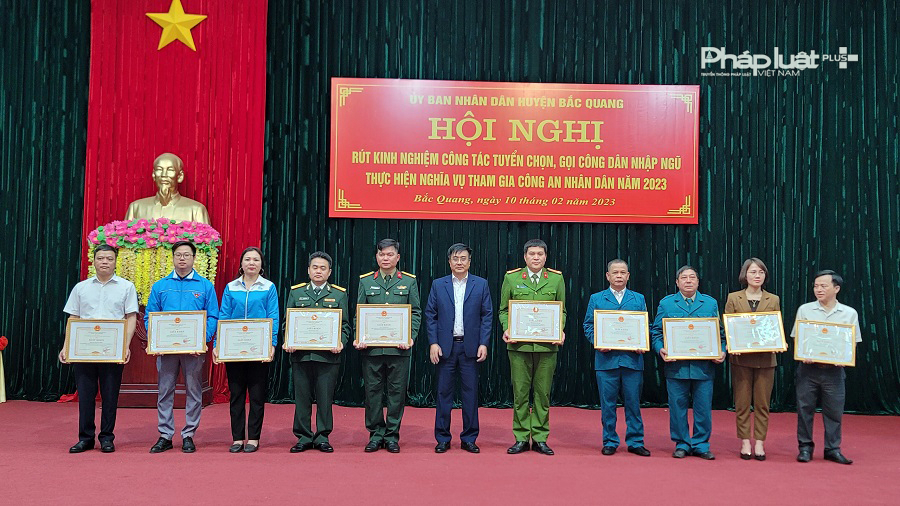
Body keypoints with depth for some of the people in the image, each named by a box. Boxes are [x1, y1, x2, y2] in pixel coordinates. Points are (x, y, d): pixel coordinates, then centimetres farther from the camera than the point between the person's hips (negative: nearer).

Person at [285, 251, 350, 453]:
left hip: (328, 356, -1)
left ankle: (322, 437, 14)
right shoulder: (296, 292, 12)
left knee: (325, 398, 3)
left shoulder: (339, 294, 9)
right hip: (300, 354, 1)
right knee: (302, 398, 5)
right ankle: (303, 437, 15)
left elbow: (345, 324, 7)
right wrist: (288, 342, -6)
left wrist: (340, 342, -11)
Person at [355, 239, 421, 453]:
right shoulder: (365, 281, 9)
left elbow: (416, 313, 5)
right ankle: (376, 434, 17)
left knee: (397, 392, 3)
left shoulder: (409, 281, 7)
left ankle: (392, 435, 14)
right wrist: (358, 338, -7)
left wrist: (410, 337, -9)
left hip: (399, 347, -1)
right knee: (373, 391, 5)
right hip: (371, 347, 1)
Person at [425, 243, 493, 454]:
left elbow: (487, 315, 4)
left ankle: (469, 439, 13)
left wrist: (484, 343, -5)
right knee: (443, 392, 4)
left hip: (470, 347, 0)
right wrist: (433, 343, -5)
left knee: (471, 392, 3)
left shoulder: (481, 284, 6)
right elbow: (430, 316, 5)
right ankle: (442, 438, 13)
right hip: (445, 347, 0)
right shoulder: (438, 285, 7)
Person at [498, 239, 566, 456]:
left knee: (543, 393, 5)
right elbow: (503, 310, 9)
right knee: (520, 392, 3)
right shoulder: (511, 278, 5)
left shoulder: (556, 279, 7)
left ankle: (540, 438, 15)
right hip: (519, 344, 0)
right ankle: (521, 438, 13)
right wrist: (506, 329, -8)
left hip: (547, 345, 1)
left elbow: (562, 311, 11)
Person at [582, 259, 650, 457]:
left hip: (632, 359, 1)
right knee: (607, 403, 4)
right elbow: (588, 326, 6)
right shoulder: (596, 299, 9)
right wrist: (597, 343, -10)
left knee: (633, 402, 4)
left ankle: (635, 442, 14)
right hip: (606, 359, -1)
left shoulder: (639, 299, 12)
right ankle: (610, 442, 14)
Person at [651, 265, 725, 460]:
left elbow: (719, 332, 10)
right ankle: (681, 444, 17)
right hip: (676, 366, -1)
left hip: (704, 367, 1)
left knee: (703, 407, 4)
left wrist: (722, 351, -5)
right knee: (678, 407, 4)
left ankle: (700, 444, 17)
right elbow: (656, 331, 6)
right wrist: (660, 349, -11)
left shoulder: (711, 303, 11)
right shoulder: (666, 303, 8)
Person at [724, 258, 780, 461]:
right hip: (741, 358, -1)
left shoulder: (773, 300, 8)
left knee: (762, 404, 5)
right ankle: (745, 442, 12)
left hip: (765, 359, 1)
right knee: (742, 403, 4)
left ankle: (760, 443, 13)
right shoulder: (733, 298, 3)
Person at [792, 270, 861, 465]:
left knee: (834, 410, 4)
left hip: (834, 369, 0)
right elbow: (796, 339, 5)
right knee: (805, 408, 3)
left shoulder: (849, 313, 4)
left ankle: (832, 449, 16)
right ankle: (805, 447, 15)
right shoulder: (805, 310, 3)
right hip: (808, 367, 0)